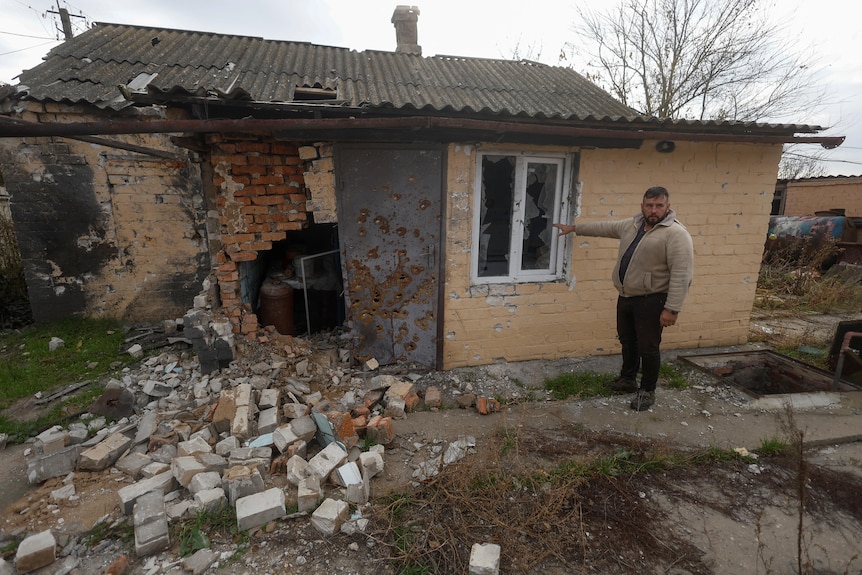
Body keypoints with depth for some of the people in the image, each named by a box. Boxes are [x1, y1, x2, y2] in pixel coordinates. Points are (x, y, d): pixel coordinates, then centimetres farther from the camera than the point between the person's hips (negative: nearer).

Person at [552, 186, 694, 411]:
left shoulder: (676, 233, -17)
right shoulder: (632, 225, 7)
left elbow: (682, 274, -22)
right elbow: (604, 227, 21)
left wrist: (672, 309, -26)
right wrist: (574, 228, 25)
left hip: (651, 301, -7)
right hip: (626, 296, 8)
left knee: (648, 347, 3)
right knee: (628, 341, 19)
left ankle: (647, 391, 21)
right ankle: (628, 379, 37)